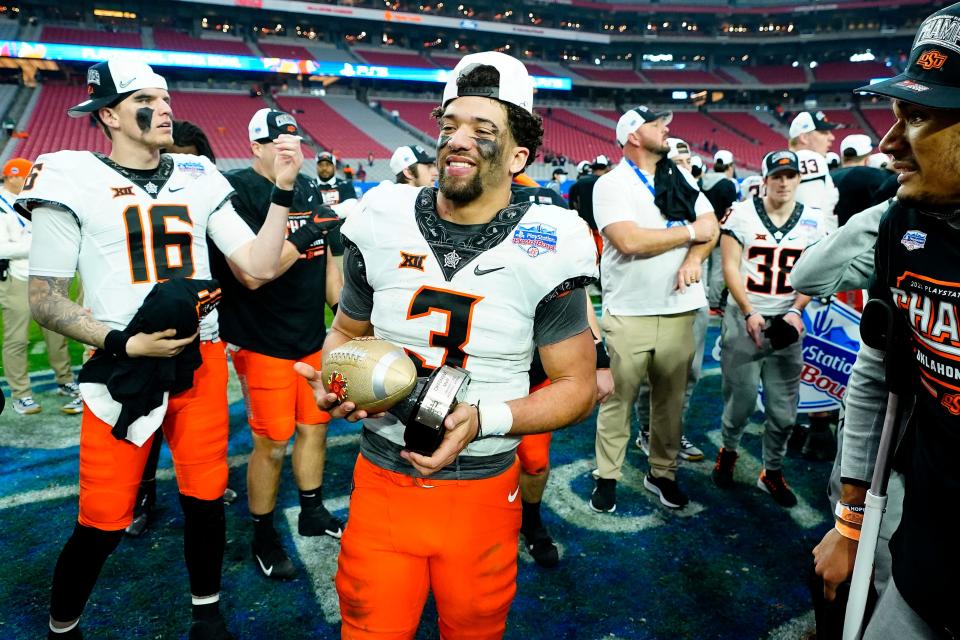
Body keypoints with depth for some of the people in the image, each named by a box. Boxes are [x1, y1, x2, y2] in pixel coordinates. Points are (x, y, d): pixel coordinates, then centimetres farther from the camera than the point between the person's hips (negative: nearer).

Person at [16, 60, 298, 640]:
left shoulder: (198, 179, 7)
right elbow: (44, 299, -3)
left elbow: (260, 265, 0)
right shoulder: (73, 180, -4)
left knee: (206, 500, 12)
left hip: (202, 362, 3)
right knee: (103, 523, 5)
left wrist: (283, 187, -7)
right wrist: (125, 344, -15)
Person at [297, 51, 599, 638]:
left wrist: (484, 418, -21)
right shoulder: (384, 223, -5)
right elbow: (347, 331, 11)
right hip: (381, 480, 2)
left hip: (481, 490, -1)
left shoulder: (547, 250, -12)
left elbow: (579, 385, -6)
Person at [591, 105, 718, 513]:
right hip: (629, 313, -5)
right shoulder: (612, 184, -7)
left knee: (671, 398, 12)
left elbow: (711, 225, 11)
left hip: (679, 309, 5)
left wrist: (694, 259, -11)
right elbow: (629, 241, -20)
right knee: (618, 399, 4)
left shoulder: (681, 178, 13)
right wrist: (690, 231, -9)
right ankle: (607, 477, 18)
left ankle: (662, 472, 27)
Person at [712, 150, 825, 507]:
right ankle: (728, 450, 31)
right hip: (744, 319, -2)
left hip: (786, 322, 3)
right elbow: (730, 267, -6)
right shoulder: (742, 214, -5)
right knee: (741, 398, 3)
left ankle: (772, 472, 25)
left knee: (784, 409, 5)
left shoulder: (812, 221, 4)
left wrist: (795, 311, -10)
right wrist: (749, 313, -13)